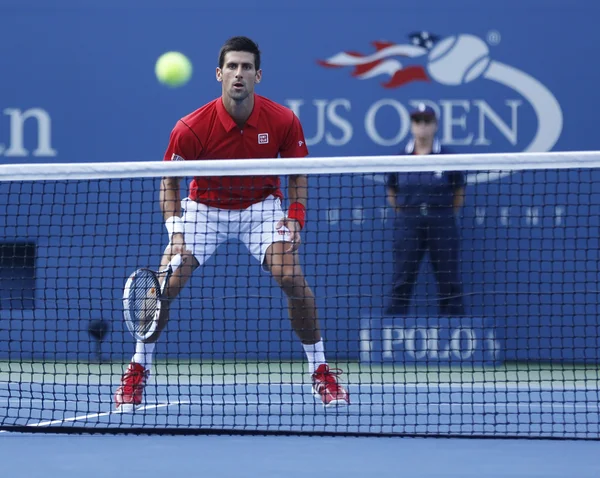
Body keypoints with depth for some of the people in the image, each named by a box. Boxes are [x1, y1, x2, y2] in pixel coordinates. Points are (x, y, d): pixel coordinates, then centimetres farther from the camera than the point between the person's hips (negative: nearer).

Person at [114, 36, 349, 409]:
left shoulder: (283, 121, -19)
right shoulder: (191, 129, -23)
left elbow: (297, 174, -2)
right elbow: (170, 182, -9)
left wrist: (296, 218, -16)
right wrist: (175, 231, -22)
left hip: (261, 207, 0)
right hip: (204, 207, 0)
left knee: (293, 278, -20)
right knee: (166, 285, -15)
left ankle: (321, 372, -4)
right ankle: (138, 370, 5)